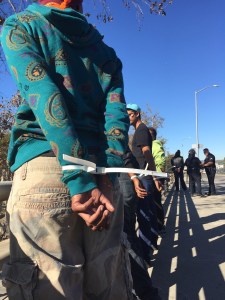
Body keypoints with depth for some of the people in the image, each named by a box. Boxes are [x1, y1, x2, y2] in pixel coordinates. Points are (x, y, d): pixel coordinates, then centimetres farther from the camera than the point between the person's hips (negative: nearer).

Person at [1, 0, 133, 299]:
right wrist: (106, 176, -4)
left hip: (43, 162, -3)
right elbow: (117, 113, 5)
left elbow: (45, 98, -6)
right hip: (102, 171, 4)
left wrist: (80, 181, -12)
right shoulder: (107, 52, 22)